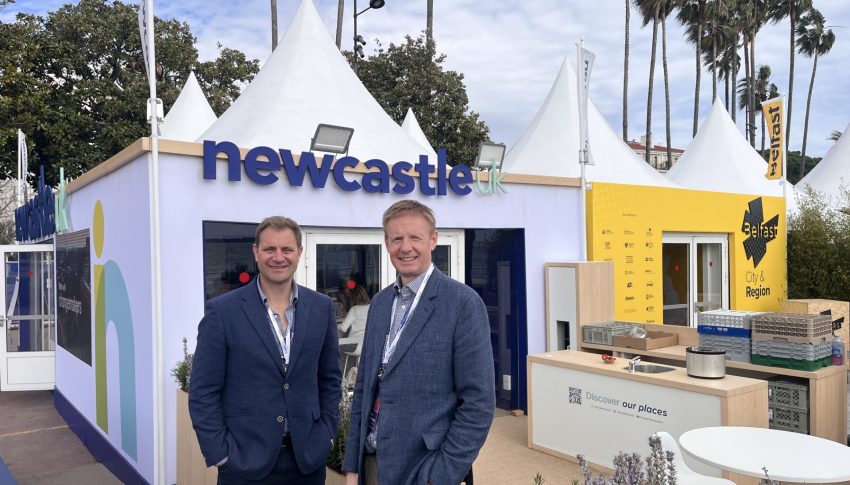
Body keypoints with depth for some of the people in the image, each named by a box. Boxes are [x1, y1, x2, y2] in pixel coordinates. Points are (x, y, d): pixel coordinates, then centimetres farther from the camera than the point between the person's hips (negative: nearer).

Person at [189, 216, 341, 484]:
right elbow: (203, 392, -6)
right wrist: (221, 454, -9)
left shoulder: (321, 307, 2)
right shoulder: (222, 311, -7)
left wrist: (326, 435, 3)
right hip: (245, 462, -2)